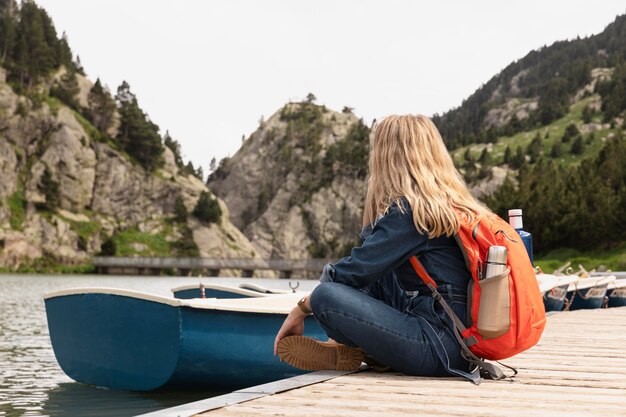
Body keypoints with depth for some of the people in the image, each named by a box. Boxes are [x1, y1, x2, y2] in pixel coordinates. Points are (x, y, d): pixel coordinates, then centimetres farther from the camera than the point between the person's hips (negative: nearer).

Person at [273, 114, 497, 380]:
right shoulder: (455, 204, 13)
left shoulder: (409, 210, -13)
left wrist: (300, 310, -1)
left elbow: (357, 270, -11)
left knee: (325, 296, -19)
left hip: (440, 351, -10)